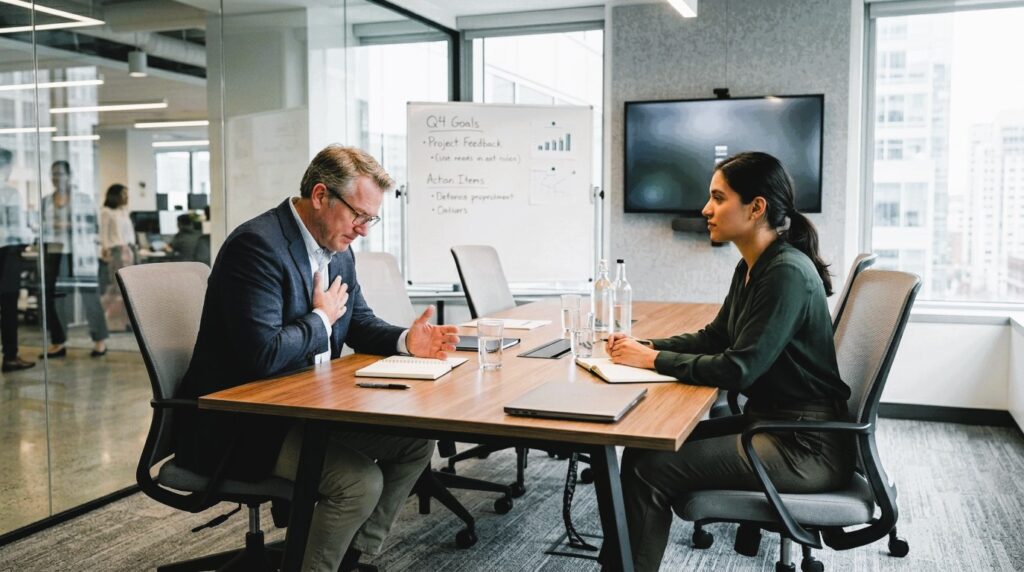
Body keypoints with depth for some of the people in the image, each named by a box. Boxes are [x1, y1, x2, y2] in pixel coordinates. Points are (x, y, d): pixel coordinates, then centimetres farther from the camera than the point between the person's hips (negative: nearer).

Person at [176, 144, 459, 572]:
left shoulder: (338, 251, 7)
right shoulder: (258, 244, -22)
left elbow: (360, 322, 18)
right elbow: (263, 355, -31)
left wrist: (406, 341, -3)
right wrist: (322, 317, -14)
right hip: (243, 424, -9)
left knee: (416, 441, 5)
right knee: (360, 481, -25)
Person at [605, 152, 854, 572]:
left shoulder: (787, 273, -21)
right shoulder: (752, 267, 8)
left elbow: (738, 369, -24)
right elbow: (715, 337, 18)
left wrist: (655, 360, -14)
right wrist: (647, 346, 3)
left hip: (805, 446, -9)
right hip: (769, 422, 9)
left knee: (649, 471, -17)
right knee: (644, 450, 1)